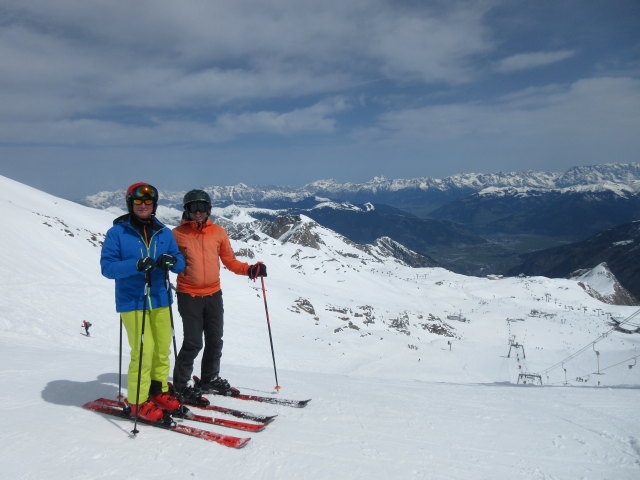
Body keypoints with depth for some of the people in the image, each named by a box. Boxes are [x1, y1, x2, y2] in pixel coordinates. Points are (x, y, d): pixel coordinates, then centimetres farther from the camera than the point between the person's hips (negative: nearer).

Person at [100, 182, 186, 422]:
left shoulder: (164, 233, 10)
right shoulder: (117, 232, -2)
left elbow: (180, 262, 8)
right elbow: (107, 266, -9)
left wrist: (171, 261, -16)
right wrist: (136, 265, -25)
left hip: (160, 300, 5)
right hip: (132, 303, -4)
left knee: (162, 350, 10)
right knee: (143, 351, -7)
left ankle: (159, 391, 28)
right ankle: (137, 401, 10)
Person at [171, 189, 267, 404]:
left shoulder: (218, 232, 5)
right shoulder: (178, 234, -2)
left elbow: (230, 261, 8)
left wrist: (250, 269, -7)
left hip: (213, 295, 4)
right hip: (189, 296, -4)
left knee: (215, 341, 12)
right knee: (193, 343, -5)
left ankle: (210, 379, 31)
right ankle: (181, 385, 14)